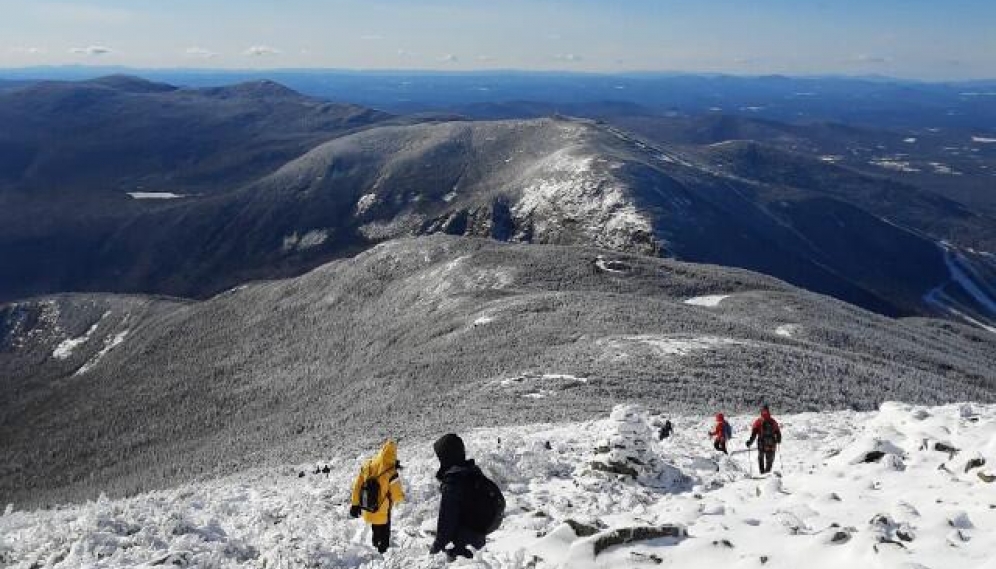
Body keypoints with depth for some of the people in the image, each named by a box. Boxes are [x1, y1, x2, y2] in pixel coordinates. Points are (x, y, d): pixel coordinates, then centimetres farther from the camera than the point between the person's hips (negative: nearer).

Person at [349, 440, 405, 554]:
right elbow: (398, 496, -17)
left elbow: (357, 487, -3)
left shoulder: (367, 466, -12)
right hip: (382, 515, -5)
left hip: (367, 512, 5)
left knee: (375, 532, 28)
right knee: (384, 536, 18)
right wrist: (402, 497, 8)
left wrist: (355, 505, 8)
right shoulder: (391, 474, -26)